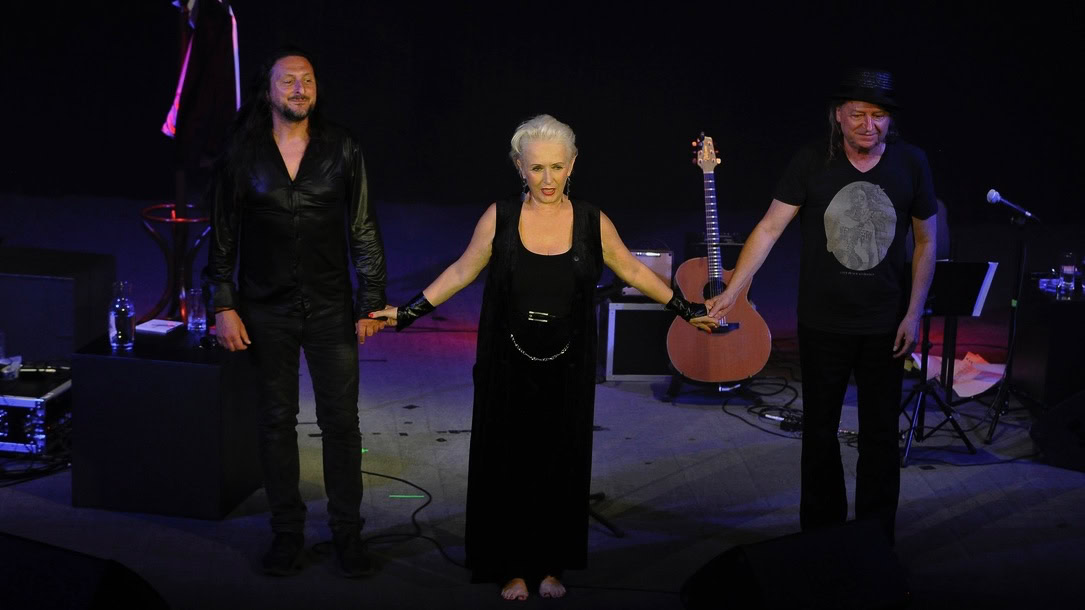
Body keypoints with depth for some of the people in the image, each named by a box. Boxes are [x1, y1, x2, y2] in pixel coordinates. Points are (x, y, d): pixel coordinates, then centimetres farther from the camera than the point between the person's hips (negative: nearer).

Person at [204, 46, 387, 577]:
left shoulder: (340, 149, 0)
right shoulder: (243, 154, 0)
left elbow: (364, 231, 2)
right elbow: (223, 235, 4)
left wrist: (371, 303, -1)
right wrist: (224, 305, -3)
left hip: (331, 306, 0)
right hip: (266, 309, 0)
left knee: (341, 421, 2)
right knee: (277, 420, 8)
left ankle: (347, 532, 16)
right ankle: (287, 532, 21)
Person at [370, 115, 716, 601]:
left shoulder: (592, 223, -3)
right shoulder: (499, 218, -5)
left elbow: (634, 272, 10)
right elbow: (461, 272, 4)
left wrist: (686, 310, 12)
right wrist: (405, 313, 1)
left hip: (567, 371, 1)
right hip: (508, 368, -1)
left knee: (561, 465, 10)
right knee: (508, 465, 6)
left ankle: (550, 565, 26)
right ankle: (512, 568, 22)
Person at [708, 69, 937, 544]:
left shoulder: (910, 163, -6)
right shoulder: (812, 162, -10)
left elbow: (925, 241, 3)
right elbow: (769, 228, -11)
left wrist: (913, 314, -2)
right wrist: (731, 292, -19)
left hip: (885, 326, 1)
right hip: (823, 323, 0)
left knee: (880, 434, 9)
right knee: (820, 430, 12)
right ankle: (820, 534, 28)